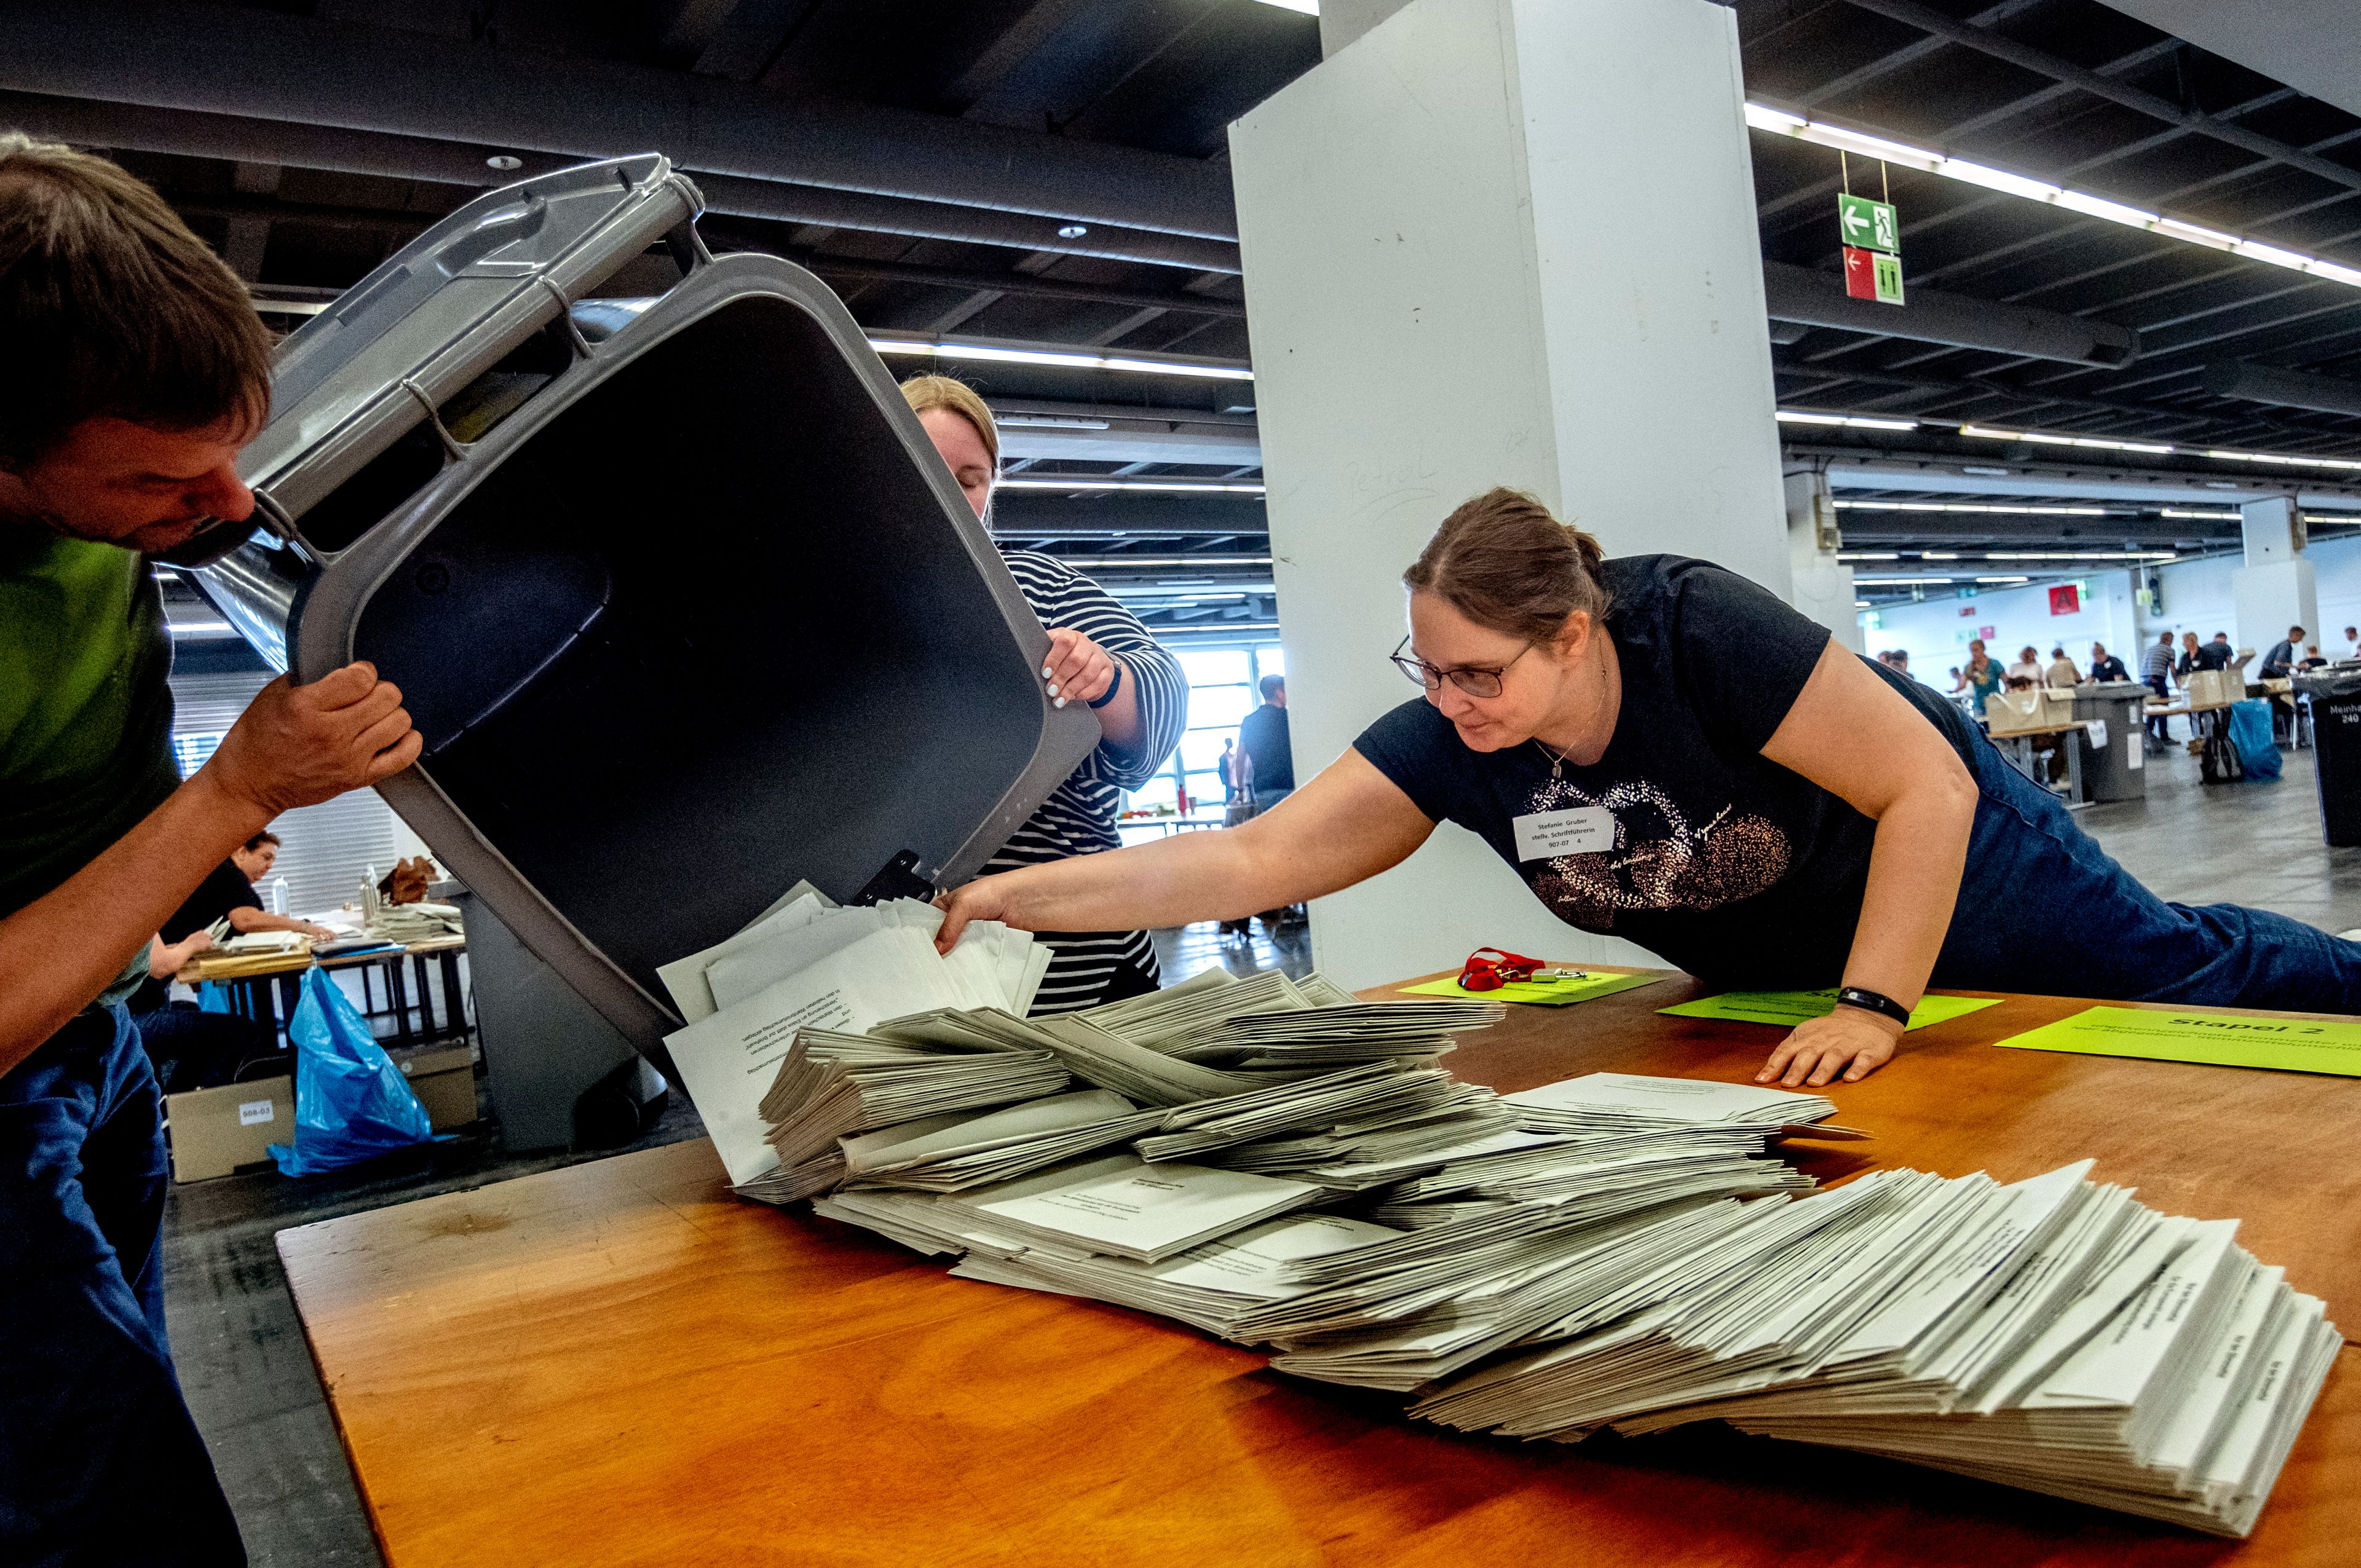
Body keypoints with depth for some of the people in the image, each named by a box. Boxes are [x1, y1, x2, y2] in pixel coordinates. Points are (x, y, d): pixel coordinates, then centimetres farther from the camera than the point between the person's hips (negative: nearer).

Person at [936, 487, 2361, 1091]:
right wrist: (1018, 895, -34)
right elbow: (1251, 860, -28)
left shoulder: (1700, 629, -40)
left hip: (1945, 856, -5)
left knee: (2173, 972, 17)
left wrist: (1873, 1007, -36)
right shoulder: (1446, 749, -26)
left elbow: (1929, 784, -34)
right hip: (1773, 962, 5)